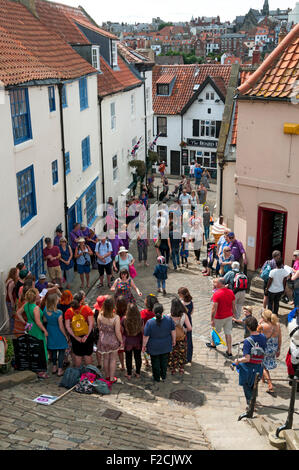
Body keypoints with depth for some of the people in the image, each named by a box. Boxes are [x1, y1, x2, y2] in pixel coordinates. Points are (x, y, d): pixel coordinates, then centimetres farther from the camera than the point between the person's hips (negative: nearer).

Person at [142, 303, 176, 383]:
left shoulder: (150, 323, -27)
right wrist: (173, 340, 12)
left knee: (155, 362, 20)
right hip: (166, 346, 2)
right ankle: (164, 377, 39)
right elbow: (173, 331, -6)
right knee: (164, 361, 24)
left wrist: (144, 345, -1)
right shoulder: (169, 319, -20)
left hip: (154, 347, -2)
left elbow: (146, 336, -17)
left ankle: (157, 378, 36)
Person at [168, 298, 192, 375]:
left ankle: (173, 370, 33)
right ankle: (181, 369, 34)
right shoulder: (184, 315, -18)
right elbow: (190, 328, -18)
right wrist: (185, 330, 4)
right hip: (182, 338, 1)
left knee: (172, 354, 20)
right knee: (182, 354, 23)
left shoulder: (170, 316, -23)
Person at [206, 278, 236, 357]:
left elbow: (214, 308, -21)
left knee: (216, 331, 19)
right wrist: (233, 314, 21)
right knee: (228, 333, 10)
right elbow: (233, 305, 5)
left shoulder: (217, 294, -22)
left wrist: (212, 319, -16)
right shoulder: (231, 292, -4)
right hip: (229, 316, 5)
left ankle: (213, 344, 43)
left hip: (219, 317, -5)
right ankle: (229, 352, 12)